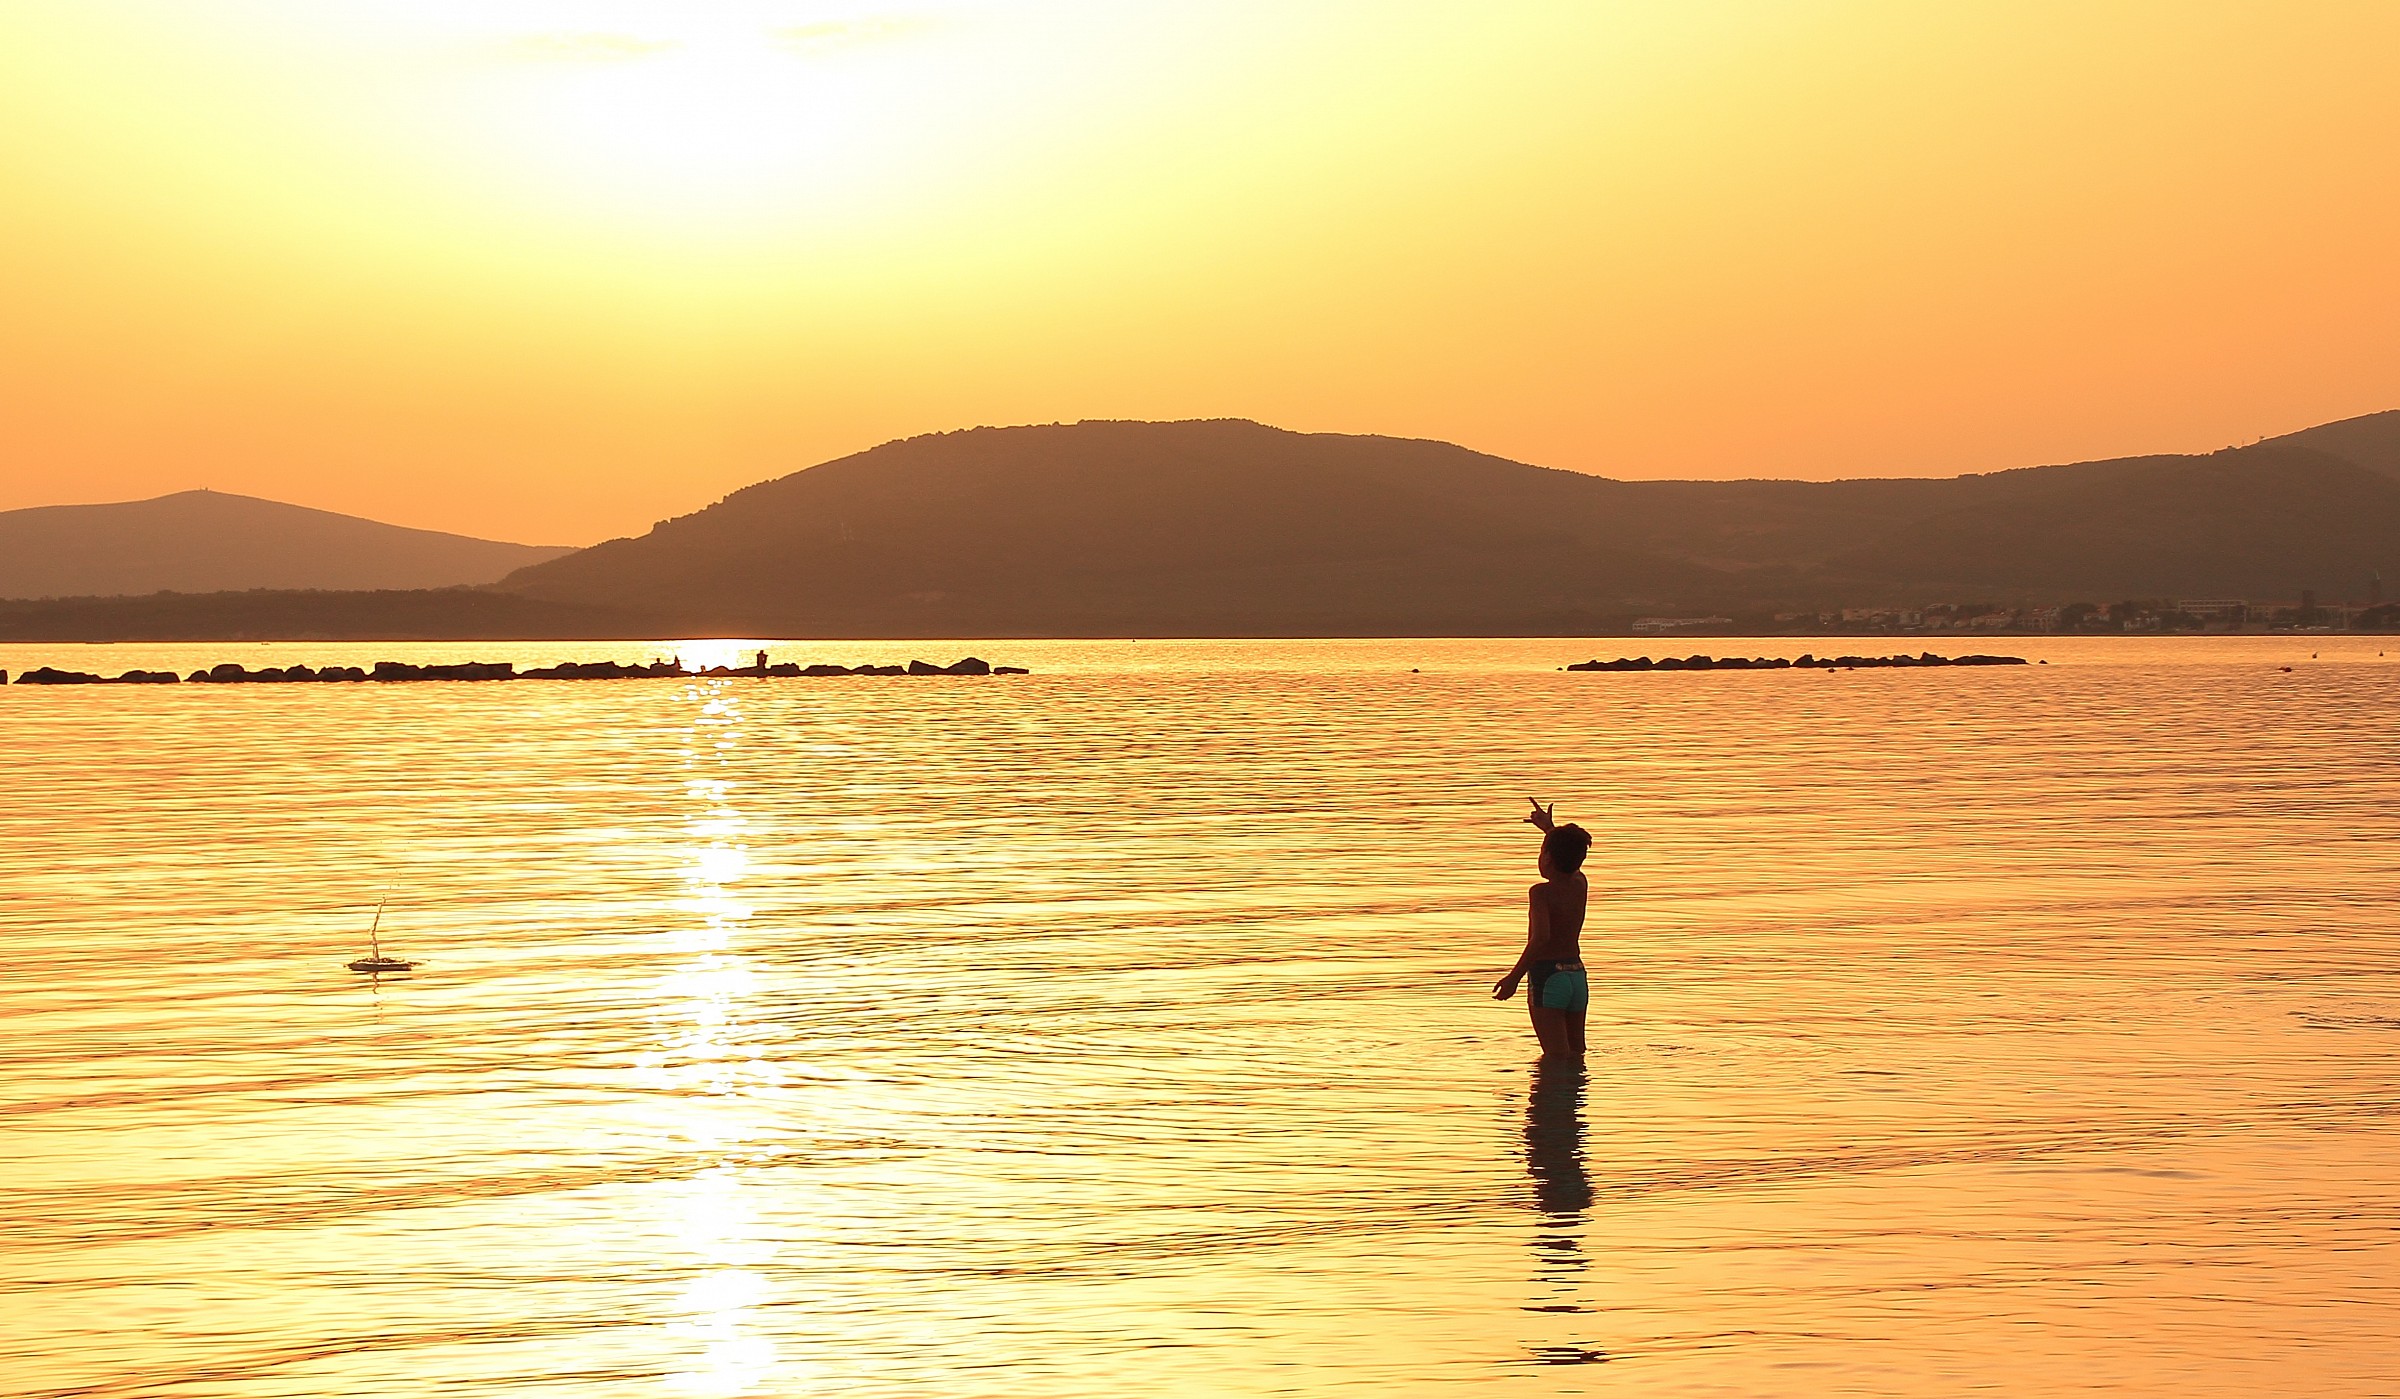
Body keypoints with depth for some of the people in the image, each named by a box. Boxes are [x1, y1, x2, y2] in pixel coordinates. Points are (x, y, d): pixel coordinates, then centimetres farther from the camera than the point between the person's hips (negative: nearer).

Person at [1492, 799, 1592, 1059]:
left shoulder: (1541, 892, -12)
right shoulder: (1580, 885, 7)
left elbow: (1540, 937, -26)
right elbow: (1570, 862, 31)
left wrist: (1514, 977, -23)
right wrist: (1550, 828, 45)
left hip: (1547, 976, -7)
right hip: (1577, 977, 7)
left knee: (1557, 1056, -11)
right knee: (1576, 1053, 14)